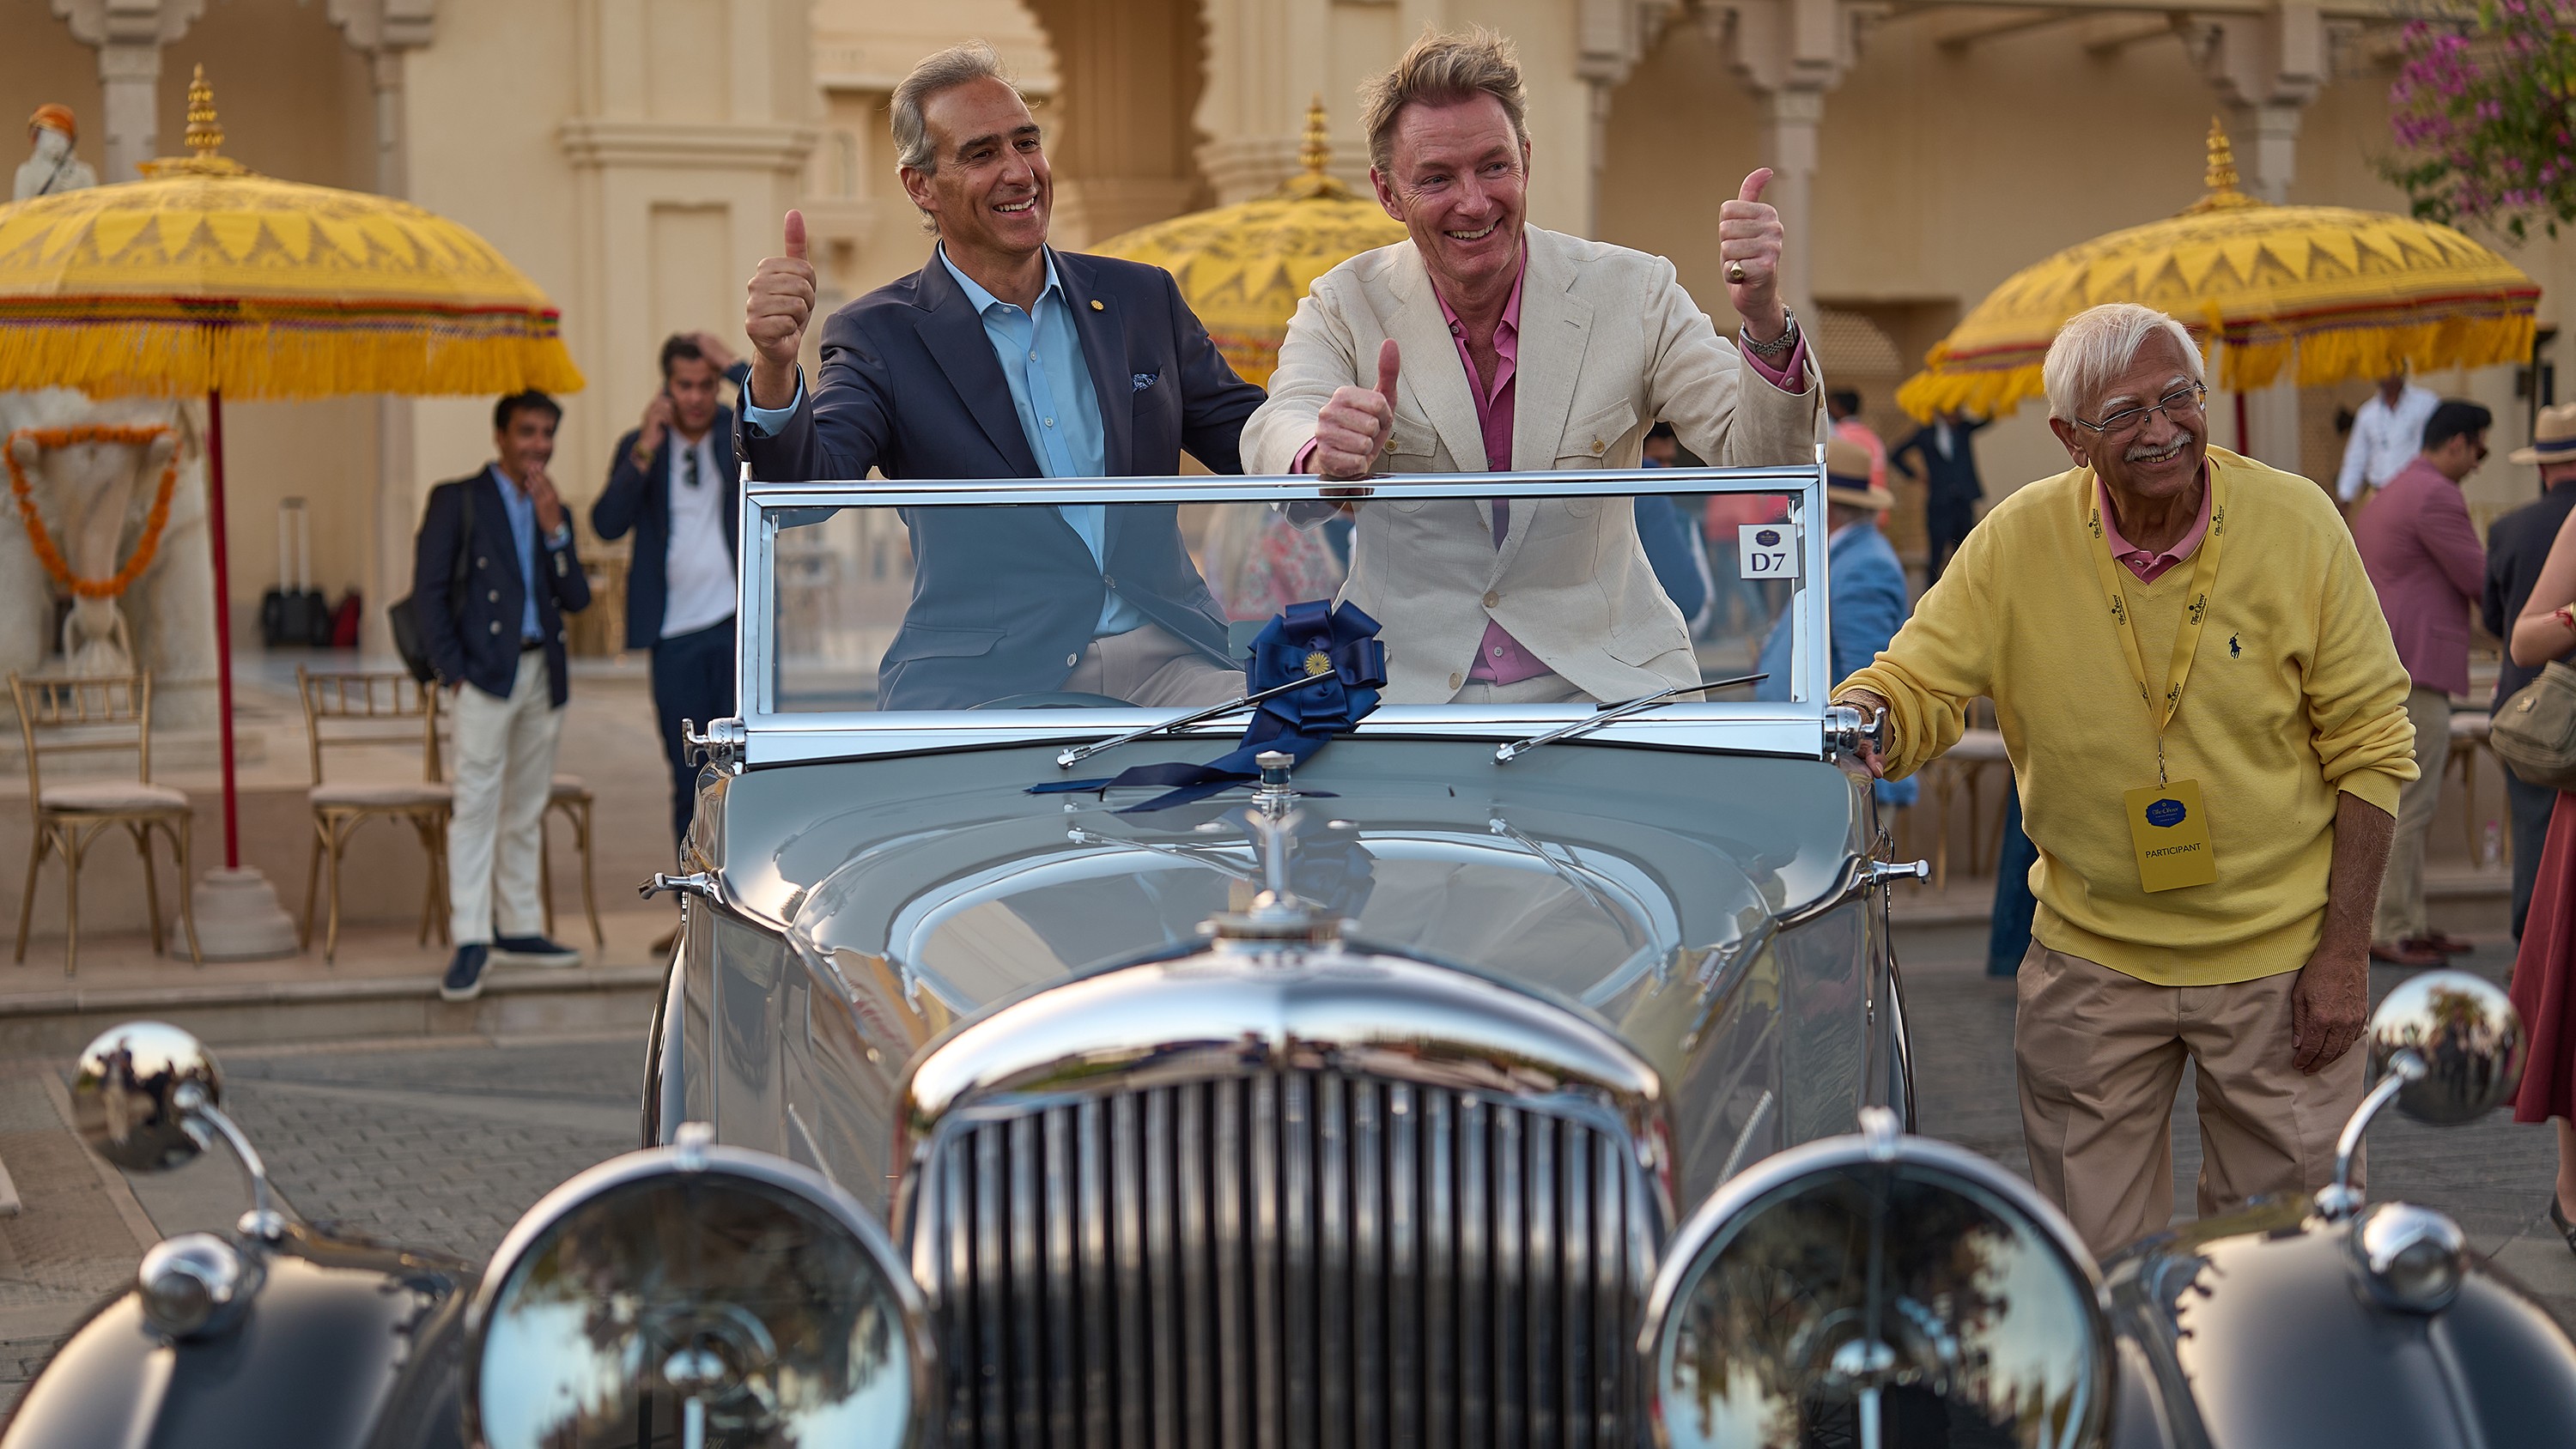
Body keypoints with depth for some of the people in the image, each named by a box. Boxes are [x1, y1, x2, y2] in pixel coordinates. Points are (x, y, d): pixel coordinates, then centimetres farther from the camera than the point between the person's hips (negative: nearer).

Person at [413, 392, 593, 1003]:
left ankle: (518, 929, 17)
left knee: (527, 810, 10)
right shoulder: (458, 499, 2)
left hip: (543, 675, 6)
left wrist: (554, 528, -5)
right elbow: (429, 590, -3)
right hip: (486, 673, -6)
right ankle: (470, 941, -13)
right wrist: (453, 670, -11)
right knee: (476, 802, -11)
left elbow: (577, 598, 8)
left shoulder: (553, 511, 17)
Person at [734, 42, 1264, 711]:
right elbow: (804, 491, -8)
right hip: (981, 679, -3)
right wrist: (775, 367, -29)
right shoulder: (879, 336, 5)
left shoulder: (1141, 299, 17)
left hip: (1165, 650, 3)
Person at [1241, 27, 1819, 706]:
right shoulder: (1345, 307, 2)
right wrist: (1325, 456, -42)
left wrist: (1764, 322, -25)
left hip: (1604, 689, 0)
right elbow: (1276, 438, -17)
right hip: (1405, 688, 0)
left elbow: (1764, 465, -5)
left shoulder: (1632, 293, 2)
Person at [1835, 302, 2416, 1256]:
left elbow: (2369, 743, -5)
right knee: (2090, 1259, 10)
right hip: (2092, 956, 1)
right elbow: (1918, 686, -5)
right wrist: (1863, 717, -30)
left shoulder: (2296, 523, -10)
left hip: (2275, 957, -1)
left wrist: (2345, 947, -8)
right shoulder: (2017, 542, -8)